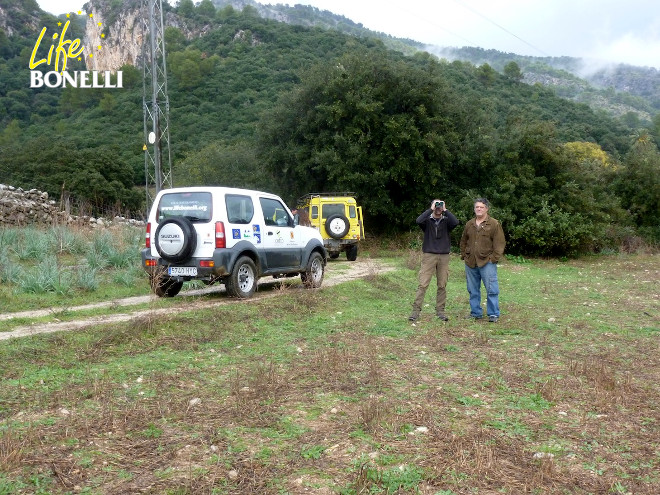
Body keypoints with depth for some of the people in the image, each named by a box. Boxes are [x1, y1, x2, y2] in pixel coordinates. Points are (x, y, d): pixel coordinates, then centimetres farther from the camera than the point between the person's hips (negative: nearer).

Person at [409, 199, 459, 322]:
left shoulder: (446, 221, 9)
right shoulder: (427, 220, 5)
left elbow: (455, 222, -13)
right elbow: (419, 220, -18)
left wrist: (445, 210, -7)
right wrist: (431, 209, -11)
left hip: (444, 257, 2)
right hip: (429, 255, -2)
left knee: (442, 286, 6)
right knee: (423, 285, -6)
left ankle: (440, 311, 15)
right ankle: (416, 310, -4)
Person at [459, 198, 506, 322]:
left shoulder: (494, 224, -3)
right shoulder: (469, 224, 13)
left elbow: (499, 243, -7)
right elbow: (463, 241, 21)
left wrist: (494, 258, -13)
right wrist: (464, 255, 11)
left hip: (487, 262, -5)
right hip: (470, 263, 5)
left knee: (491, 289, -3)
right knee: (473, 290, 11)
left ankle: (493, 314, 6)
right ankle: (476, 313, 22)